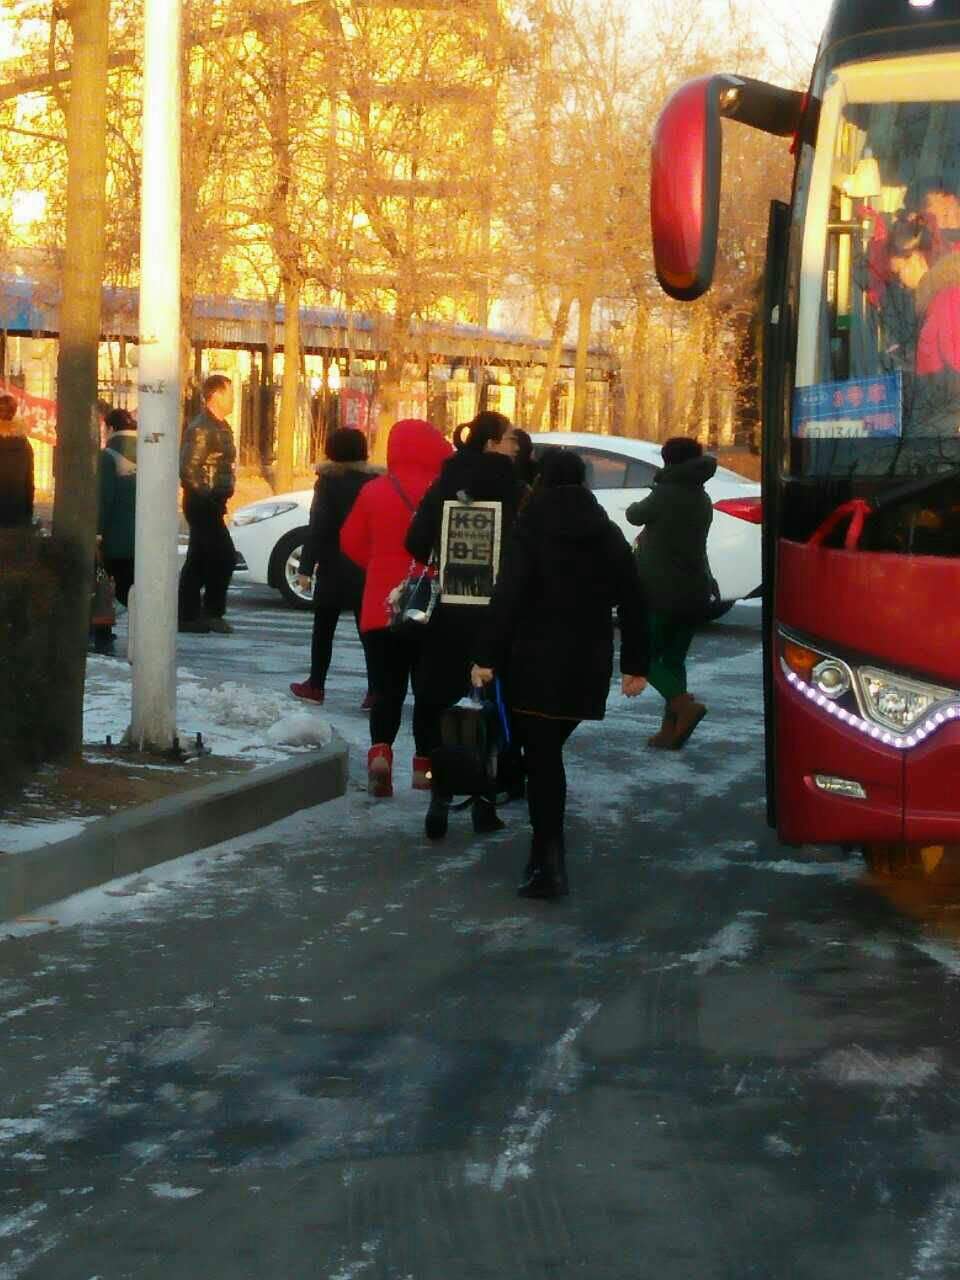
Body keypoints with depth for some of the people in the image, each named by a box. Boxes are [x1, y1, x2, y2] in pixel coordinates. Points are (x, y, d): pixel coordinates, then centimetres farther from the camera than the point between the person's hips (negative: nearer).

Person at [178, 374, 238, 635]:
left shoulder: (220, 427, 15)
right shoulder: (201, 429, -16)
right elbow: (188, 469, -22)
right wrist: (207, 497, -18)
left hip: (209, 504, 10)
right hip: (204, 504, -10)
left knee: (198, 560, 10)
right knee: (224, 556, -10)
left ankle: (189, 616, 14)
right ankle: (212, 613, -5)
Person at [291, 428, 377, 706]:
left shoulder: (328, 482, -8)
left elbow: (317, 527, -12)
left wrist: (306, 567, -11)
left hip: (333, 568, -3)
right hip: (366, 569, 3)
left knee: (324, 628, 9)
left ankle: (316, 685, 11)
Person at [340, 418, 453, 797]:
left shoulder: (375, 490, -1)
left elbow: (351, 541, 6)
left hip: (381, 608, 2)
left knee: (387, 688, 7)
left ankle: (380, 750, -16)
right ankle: (424, 764, 14)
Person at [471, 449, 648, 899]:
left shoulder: (531, 529, -5)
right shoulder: (607, 533, 9)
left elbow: (507, 596, -15)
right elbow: (632, 603, 10)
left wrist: (486, 656, -15)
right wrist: (635, 663, 15)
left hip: (536, 660, -4)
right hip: (587, 665, 4)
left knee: (542, 755, -4)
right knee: (548, 750, 18)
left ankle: (549, 863, -11)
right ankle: (547, 854, 21)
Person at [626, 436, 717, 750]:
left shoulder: (666, 494, -14)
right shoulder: (702, 501, 10)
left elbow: (634, 515, 1)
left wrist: (638, 507, 22)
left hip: (663, 592, -7)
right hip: (695, 592, 7)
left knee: (647, 657, 3)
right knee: (674, 660, 14)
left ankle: (685, 705, -19)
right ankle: (670, 731, 8)